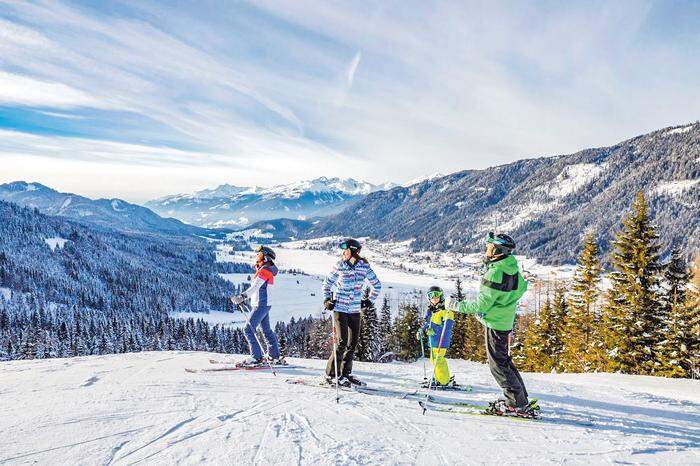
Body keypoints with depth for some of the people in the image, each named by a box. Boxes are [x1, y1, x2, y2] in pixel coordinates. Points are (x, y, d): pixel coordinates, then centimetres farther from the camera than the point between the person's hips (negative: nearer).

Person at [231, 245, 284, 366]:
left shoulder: (264, 270, -16)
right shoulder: (266, 270, 16)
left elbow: (255, 287, -29)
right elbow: (255, 288, 22)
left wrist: (243, 296, -38)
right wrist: (242, 298, 20)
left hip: (261, 305, -10)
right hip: (264, 305, 10)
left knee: (248, 330, -9)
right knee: (267, 330, 17)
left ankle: (257, 357, -9)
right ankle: (276, 357, 24)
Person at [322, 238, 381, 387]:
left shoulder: (364, 267, -1)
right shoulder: (340, 266, -5)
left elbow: (377, 285, 13)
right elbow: (327, 283, 8)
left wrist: (370, 300, 10)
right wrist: (327, 299, -4)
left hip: (355, 310, 3)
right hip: (339, 308, -3)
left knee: (353, 342, 7)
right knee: (342, 342, -9)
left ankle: (345, 373, 21)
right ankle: (331, 374, 2)